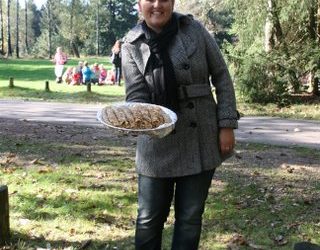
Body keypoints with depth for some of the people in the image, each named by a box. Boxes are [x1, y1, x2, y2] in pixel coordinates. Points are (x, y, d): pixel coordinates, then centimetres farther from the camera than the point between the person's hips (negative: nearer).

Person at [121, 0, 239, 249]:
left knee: (190, 216, 9)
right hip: (158, 144, 0)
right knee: (149, 217, 7)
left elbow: (222, 77, 2)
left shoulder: (195, 30, -1)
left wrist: (227, 125, -5)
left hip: (201, 141, 0)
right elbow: (135, 95, -9)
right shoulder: (132, 45, -2)